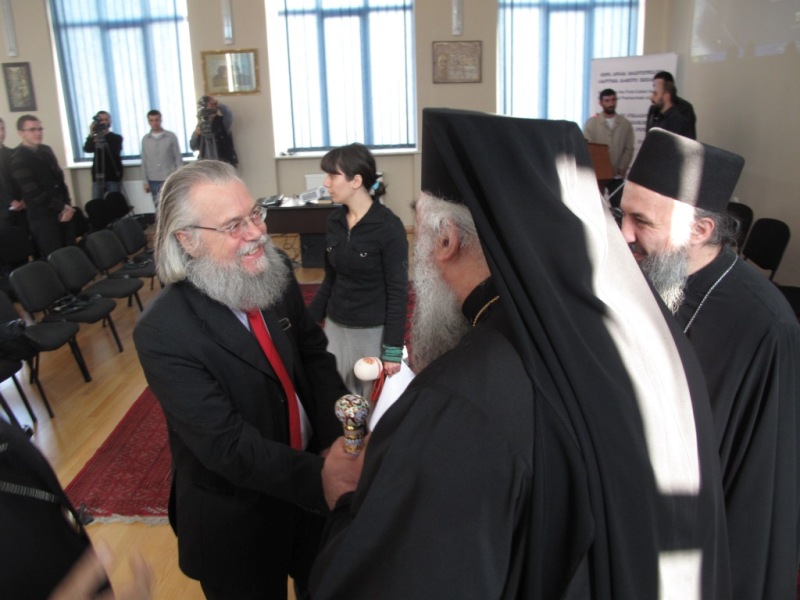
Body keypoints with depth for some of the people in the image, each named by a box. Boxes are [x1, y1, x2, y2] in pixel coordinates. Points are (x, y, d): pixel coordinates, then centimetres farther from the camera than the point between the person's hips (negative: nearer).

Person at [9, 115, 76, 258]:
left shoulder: (46, 150, 11)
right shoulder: (19, 159, -11)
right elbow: (33, 193, -17)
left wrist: (67, 206, 1)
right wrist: (62, 208, -12)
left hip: (63, 212, 6)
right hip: (42, 218, -6)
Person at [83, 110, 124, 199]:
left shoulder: (116, 138, 4)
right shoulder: (95, 138, 11)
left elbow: (115, 152, -13)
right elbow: (87, 149, -8)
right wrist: (91, 135, -20)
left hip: (113, 177, -2)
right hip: (97, 177, 3)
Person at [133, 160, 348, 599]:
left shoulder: (272, 273, -10)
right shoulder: (162, 333, -28)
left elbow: (314, 351, -2)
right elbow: (228, 447, -29)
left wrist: (342, 436, -17)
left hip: (309, 479, 5)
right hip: (238, 519, -5)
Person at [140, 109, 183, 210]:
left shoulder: (171, 137, -1)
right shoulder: (145, 139, 7)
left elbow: (178, 158, 0)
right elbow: (144, 162, 9)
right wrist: (145, 181, 6)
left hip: (169, 178, -3)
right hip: (153, 180, 3)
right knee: (159, 208, 5)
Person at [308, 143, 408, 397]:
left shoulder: (389, 226, -15)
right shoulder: (334, 221, 3)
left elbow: (398, 292, -13)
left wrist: (393, 348, -14)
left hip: (372, 331, -5)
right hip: (334, 325, 5)